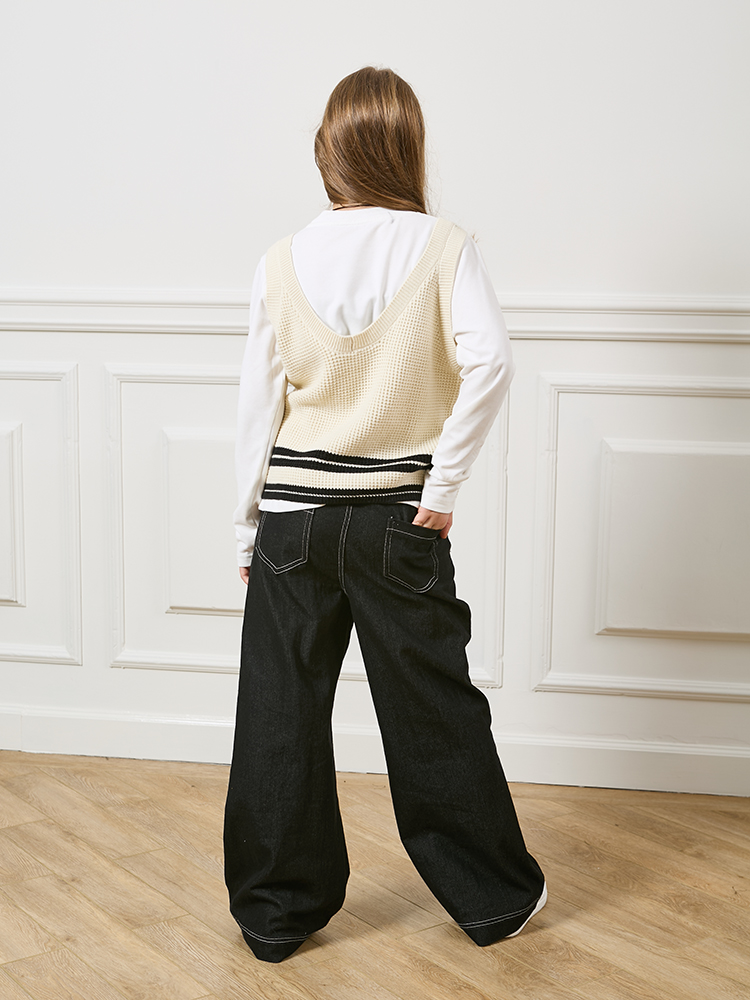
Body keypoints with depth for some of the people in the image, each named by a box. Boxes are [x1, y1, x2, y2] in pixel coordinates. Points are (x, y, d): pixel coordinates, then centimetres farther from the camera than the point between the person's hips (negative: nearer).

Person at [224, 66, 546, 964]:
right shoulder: (443, 246, -5)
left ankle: (276, 911, 23)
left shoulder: (282, 261, 1)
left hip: (294, 517, 2)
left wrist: (248, 532, 10)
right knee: (434, 712, 11)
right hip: (397, 519, -1)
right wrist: (443, 486, -13)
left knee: (280, 715, 11)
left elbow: (257, 405, 3)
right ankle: (493, 897, 26)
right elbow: (489, 361, -21)